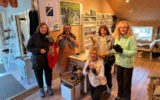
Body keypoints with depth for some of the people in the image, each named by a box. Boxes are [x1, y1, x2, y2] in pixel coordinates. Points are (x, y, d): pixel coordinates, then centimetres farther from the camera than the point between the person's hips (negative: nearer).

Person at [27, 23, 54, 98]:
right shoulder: (34, 37, -7)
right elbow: (29, 47, -9)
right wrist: (39, 50, -22)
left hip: (48, 60, 2)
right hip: (37, 60, -2)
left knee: (48, 74, 12)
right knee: (39, 75, 13)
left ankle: (49, 87, 38)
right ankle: (41, 89, 37)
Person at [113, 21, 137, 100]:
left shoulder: (132, 38, -15)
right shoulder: (117, 38, 0)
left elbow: (134, 52, -18)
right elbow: (115, 50, 5)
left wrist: (122, 50, -27)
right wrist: (115, 49, -18)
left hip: (128, 64, -5)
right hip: (118, 63, 5)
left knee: (126, 83, 13)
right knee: (119, 81, 22)